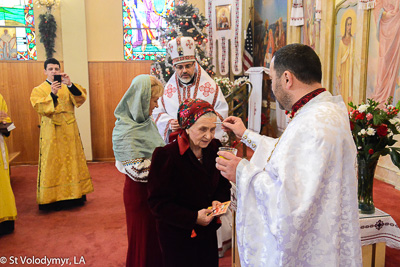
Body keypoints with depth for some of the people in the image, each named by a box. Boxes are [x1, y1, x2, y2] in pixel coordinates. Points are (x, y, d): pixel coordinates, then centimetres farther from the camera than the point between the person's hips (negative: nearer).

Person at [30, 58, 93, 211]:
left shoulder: (68, 87, 9)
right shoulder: (39, 90, 3)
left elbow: (80, 98, -8)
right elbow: (40, 108, -13)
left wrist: (70, 85, -23)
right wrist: (52, 94, -26)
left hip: (69, 131, 3)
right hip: (51, 133, -2)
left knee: (72, 160, 7)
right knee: (53, 163, 0)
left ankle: (75, 194, 18)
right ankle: (54, 198, 8)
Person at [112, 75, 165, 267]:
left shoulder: (145, 121, 3)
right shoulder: (125, 132, -22)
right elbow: (138, 170, -25)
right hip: (140, 193, -8)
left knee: (157, 235, 20)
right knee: (144, 238, 11)